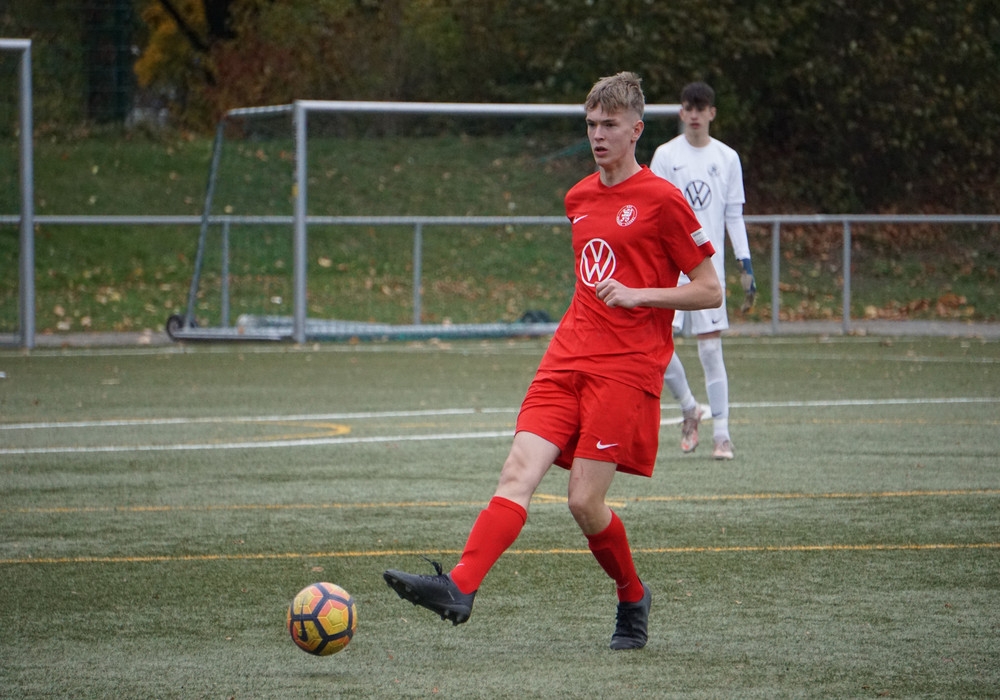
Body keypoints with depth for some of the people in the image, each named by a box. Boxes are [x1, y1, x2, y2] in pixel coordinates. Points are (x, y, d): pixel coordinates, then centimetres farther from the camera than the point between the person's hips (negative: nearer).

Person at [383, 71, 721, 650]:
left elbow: (710, 291, -3)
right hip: (567, 361, 6)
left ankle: (633, 599, 15)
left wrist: (636, 294, -13)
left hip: (626, 368, -6)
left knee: (586, 501, -10)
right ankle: (460, 588, -26)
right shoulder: (580, 198, 17)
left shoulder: (662, 200, -4)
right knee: (518, 475, -12)